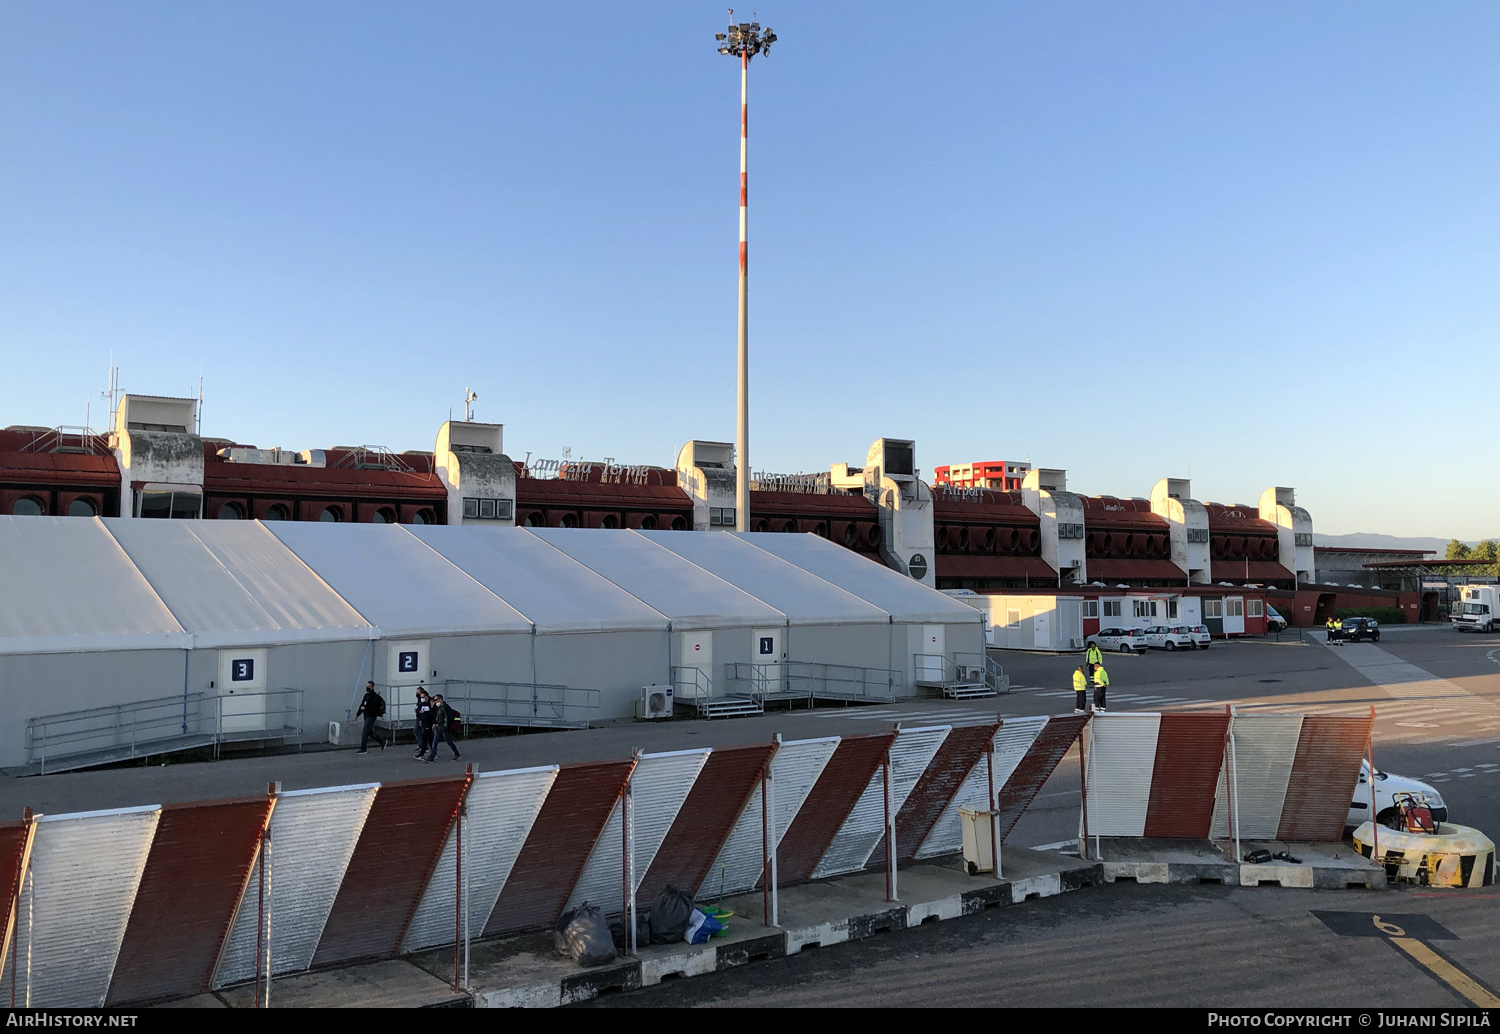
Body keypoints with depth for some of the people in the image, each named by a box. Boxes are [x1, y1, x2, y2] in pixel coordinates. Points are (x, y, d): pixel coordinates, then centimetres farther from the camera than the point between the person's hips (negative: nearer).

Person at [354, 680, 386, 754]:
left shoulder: (375, 696, -14)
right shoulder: (366, 695, 14)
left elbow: (375, 707, -24)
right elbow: (362, 705, 21)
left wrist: (365, 708, -24)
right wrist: (358, 714, 20)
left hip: (371, 717, -9)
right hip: (367, 716, 9)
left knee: (364, 733, -9)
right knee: (370, 732, 15)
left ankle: (363, 749, -3)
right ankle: (382, 741, 28)